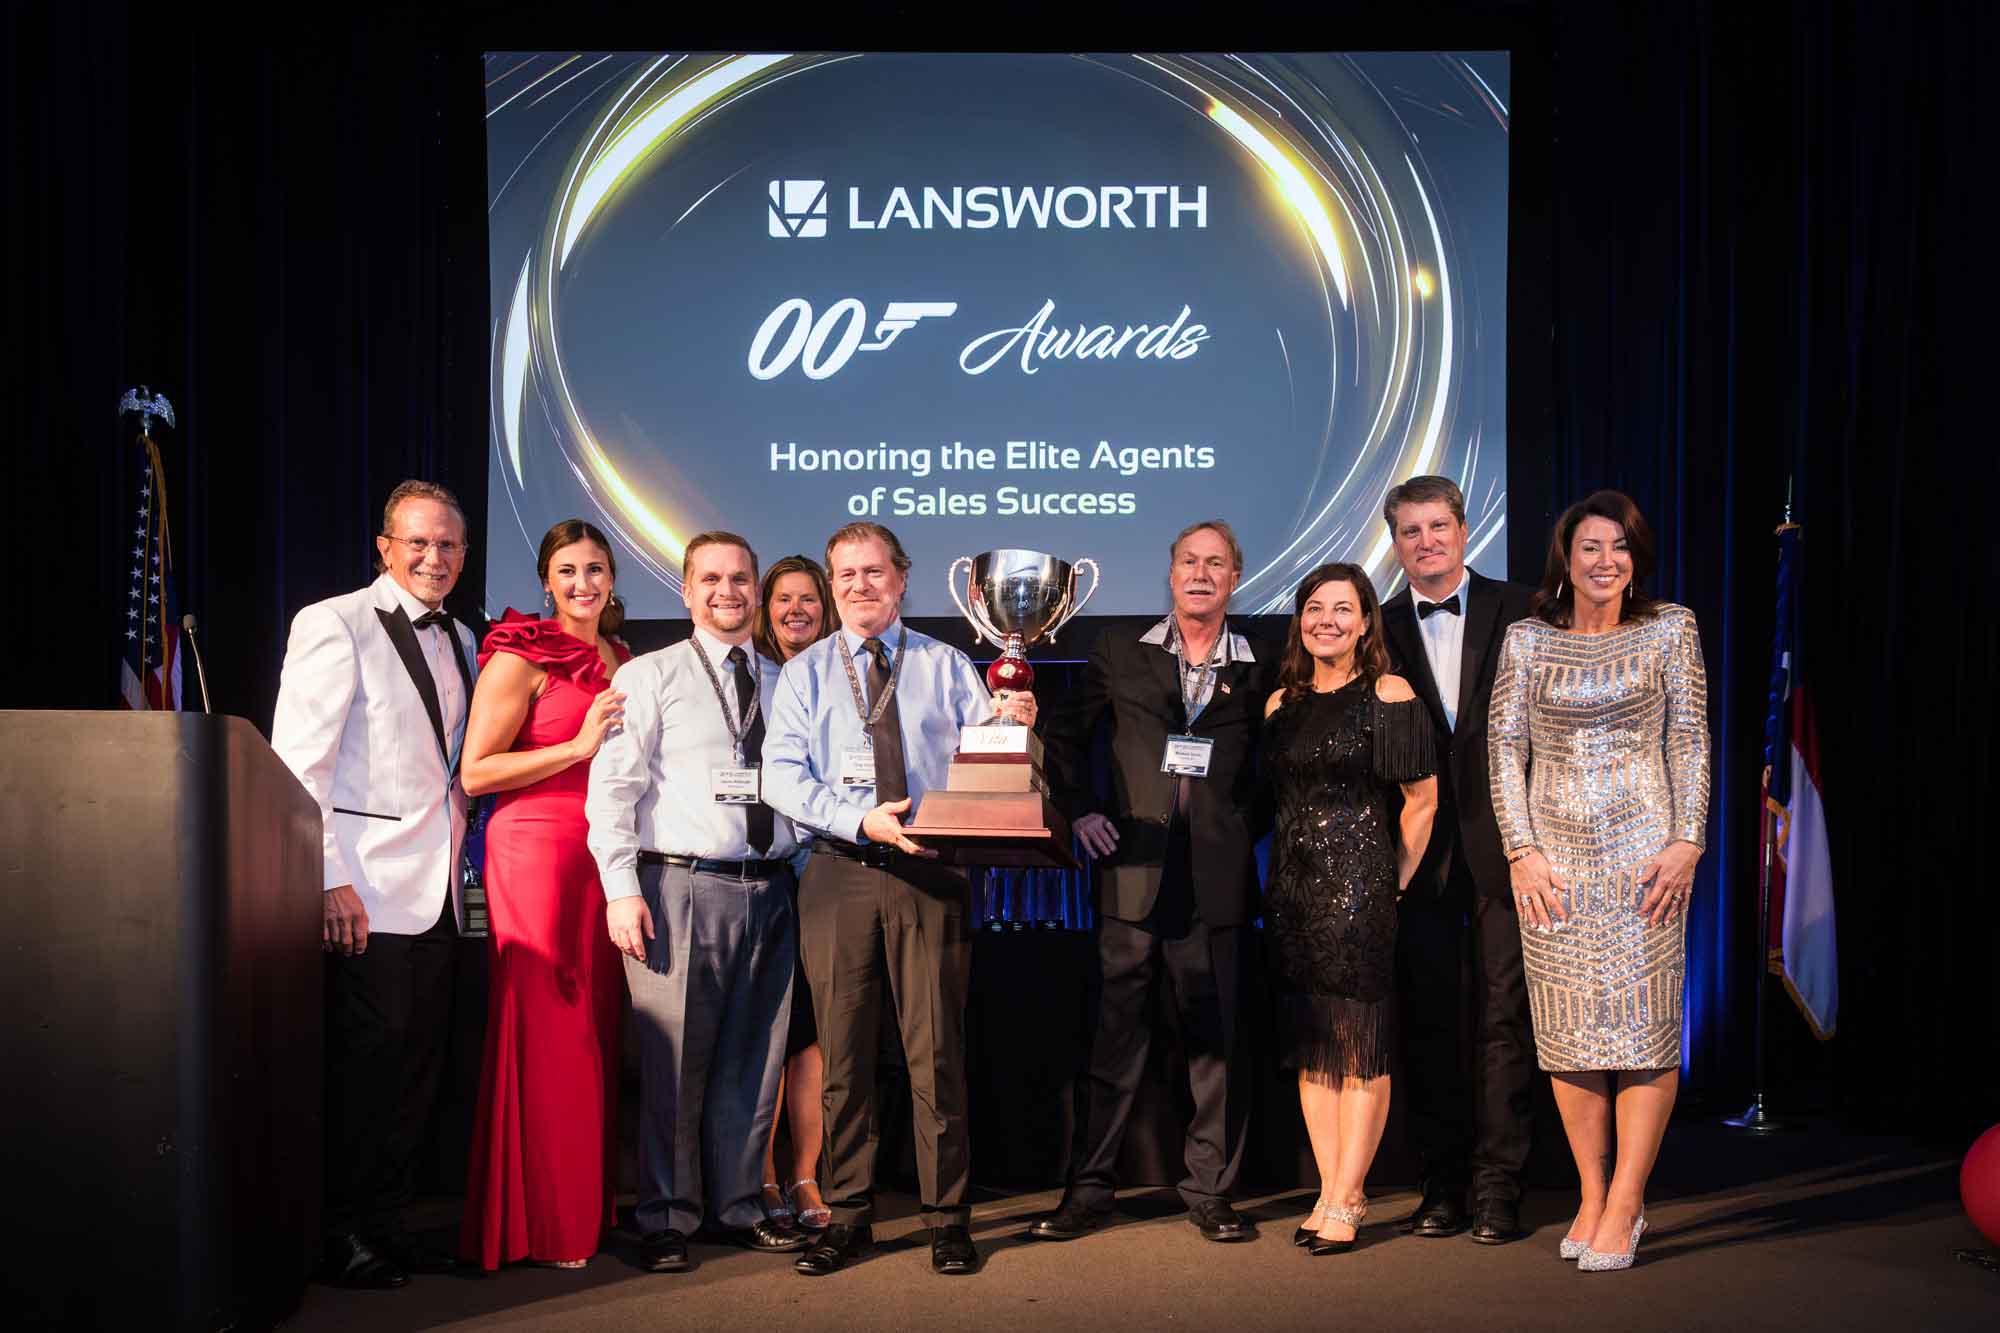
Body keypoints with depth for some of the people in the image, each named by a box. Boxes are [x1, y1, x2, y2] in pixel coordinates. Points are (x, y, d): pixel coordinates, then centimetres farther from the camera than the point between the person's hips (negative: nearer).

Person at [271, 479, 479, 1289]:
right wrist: (330, 880, -18)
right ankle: (340, 1234, 9)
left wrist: (458, 851, 12)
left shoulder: (457, 642, 16)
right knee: (365, 1060, -4)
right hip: (365, 892, -7)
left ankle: (385, 1221, 20)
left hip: (434, 891, 7)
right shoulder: (334, 624, -6)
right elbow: (299, 762, -12)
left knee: (418, 1064, 9)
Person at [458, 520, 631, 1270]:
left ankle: (589, 1207, 16)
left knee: (595, 1030, 6)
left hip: (603, 858, 6)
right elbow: (475, 772, -11)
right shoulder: (522, 657, -4)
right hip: (537, 852, -6)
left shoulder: (620, 660, 17)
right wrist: (581, 746, -14)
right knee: (546, 1032, -3)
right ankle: (537, 1225, 7)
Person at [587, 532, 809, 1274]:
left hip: (768, 890, 4)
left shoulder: (784, 684, 14)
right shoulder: (648, 677, 3)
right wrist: (622, 890, -11)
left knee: (751, 1061, 10)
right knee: (673, 1060, -2)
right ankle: (667, 1219, 11)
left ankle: (737, 1207, 23)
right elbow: (613, 787, -3)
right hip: (681, 886, -4)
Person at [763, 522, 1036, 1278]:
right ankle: (847, 1217, 17)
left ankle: (947, 1218, 12)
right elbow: (784, 778, -2)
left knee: (937, 1050, 2)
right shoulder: (805, 674, 9)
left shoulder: (946, 667, 11)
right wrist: (861, 820, -16)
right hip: (840, 874, 1)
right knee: (843, 1053, 6)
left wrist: (1012, 726, -18)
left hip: (931, 874, 0)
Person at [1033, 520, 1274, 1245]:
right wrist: (1080, 810, 6)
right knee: (1114, 1038, 5)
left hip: (1217, 885, 0)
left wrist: (1245, 830, 1)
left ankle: (1210, 1190, 18)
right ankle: (1089, 1189, 14)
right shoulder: (1121, 656, 8)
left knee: (1217, 1041, 5)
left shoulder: (1258, 672, 7)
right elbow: (1064, 733, 16)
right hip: (1132, 877, 0)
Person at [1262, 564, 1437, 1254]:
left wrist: (1394, 881, -1)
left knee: (1361, 1048, -2)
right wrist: (1290, 867, 11)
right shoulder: (1281, 703, 12)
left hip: (1360, 886, -6)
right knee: (1311, 1046, 7)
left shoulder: (1389, 696, -4)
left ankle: (1346, 1201, 3)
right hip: (1293, 887, 6)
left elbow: (1422, 799, -2)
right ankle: (1333, 1192, 15)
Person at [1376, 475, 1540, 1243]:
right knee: (1429, 1021, 7)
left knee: (1502, 1018, 1)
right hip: (1420, 853, 2)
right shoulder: (1379, 630, 7)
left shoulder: (1518, 612, 3)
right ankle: (1441, 1185, 17)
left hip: (1501, 844, -2)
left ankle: (1497, 1187, 10)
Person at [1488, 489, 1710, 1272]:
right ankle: (1591, 1197, 14)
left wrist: (1686, 840, -5)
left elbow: (1690, 740, 3)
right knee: (1568, 1028, 3)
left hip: (1644, 852, -1)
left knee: (1644, 1024, -3)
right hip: (1555, 859, 1)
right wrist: (1522, 850, -3)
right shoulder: (1527, 641, 6)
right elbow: (1506, 749, 5)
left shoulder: (1670, 630, 5)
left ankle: (1624, 1207, 5)